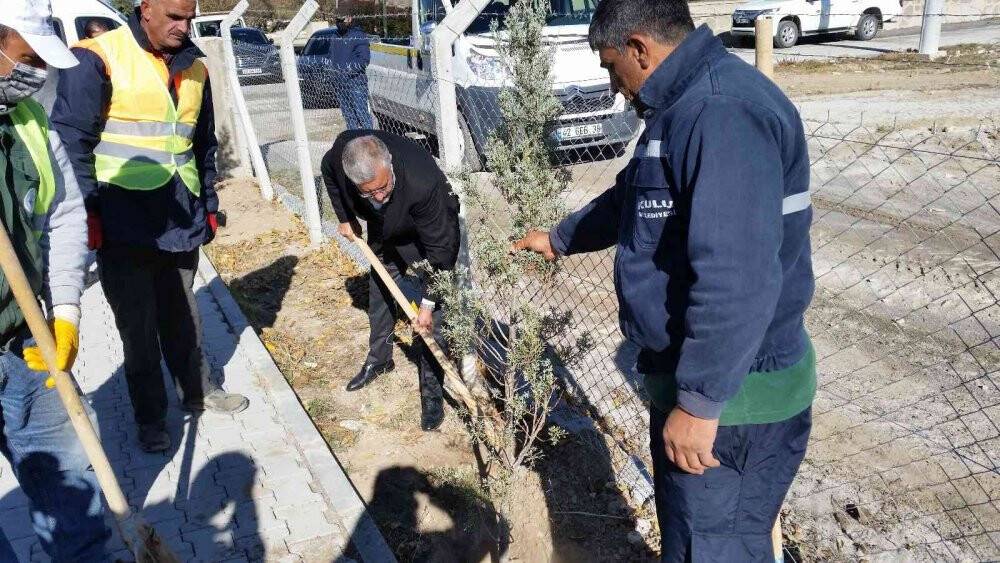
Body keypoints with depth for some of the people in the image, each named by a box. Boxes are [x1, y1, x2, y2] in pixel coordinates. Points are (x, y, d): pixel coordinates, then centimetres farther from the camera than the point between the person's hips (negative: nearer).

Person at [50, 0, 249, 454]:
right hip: (123, 224, -4)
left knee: (182, 317, 17)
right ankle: (150, 418, 23)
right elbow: (72, 140, -9)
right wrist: (86, 213, -12)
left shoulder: (194, 67, 9)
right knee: (138, 326, 7)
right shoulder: (98, 59, -9)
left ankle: (198, 391, 35)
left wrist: (208, 205, 17)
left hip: (180, 221, 5)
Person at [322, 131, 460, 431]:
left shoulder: (423, 183, -45)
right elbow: (329, 173, -2)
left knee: (429, 319, -9)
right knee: (379, 293, 20)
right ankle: (379, 358, 43)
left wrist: (429, 303, -29)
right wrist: (344, 217, -1)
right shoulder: (341, 153, -31)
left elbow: (439, 247, -33)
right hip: (383, 230, 5)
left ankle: (432, 393, 4)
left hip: (430, 230, -5)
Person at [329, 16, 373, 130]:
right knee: (348, 115, 11)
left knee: (361, 113, -11)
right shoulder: (334, 37, 17)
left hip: (356, 82, -7)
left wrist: (348, 69, -21)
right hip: (340, 83, 7)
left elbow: (364, 59, -14)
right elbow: (331, 56, 28)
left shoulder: (358, 36, -6)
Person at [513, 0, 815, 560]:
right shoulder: (687, 105, 12)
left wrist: (698, 401, -26)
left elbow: (737, 278, -31)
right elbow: (627, 200, 26)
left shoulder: (723, 113, -24)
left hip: (731, 391, -10)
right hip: (697, 371, 10)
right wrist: (558, 240, 36)